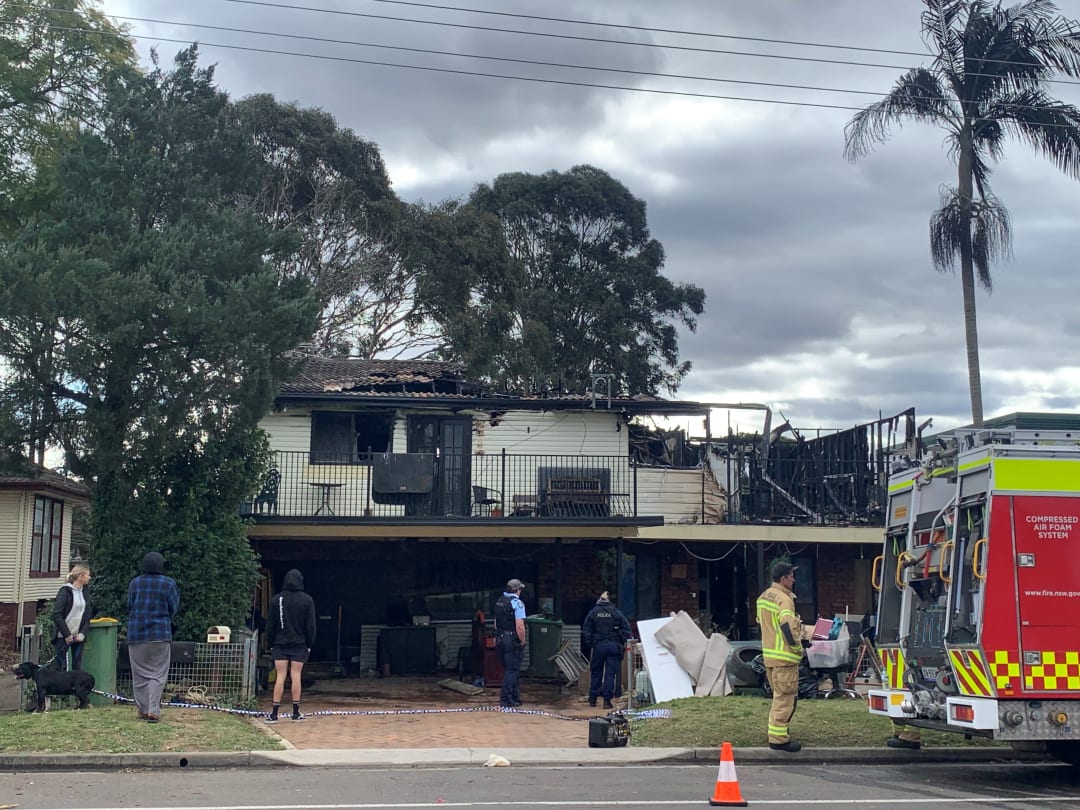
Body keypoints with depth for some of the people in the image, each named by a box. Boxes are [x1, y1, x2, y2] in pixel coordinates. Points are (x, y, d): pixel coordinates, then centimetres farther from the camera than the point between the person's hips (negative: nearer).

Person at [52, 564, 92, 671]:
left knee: (77, 667, 4)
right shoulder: (65, 591, -8)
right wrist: (67, 634, -15)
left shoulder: (84, 592, 11)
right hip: (63, 637, -6)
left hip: (78, 637, 6)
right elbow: (57, 615, -13)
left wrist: (82, 633, -2)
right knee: (60, 666, -5)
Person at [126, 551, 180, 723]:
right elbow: (173, 609, -1)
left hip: (136, 634, 2)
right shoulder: (169, 584, -6)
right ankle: (153, 711, -9)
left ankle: (143, 709, 14)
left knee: (140, 675, 11)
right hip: (161, 634, -2)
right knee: (158, 674, 1)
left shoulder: (134, 583, 1)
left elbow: (129, 607, 8)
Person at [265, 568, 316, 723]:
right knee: (296, 676, 3)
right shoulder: (307, 600, -3)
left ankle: (274, 714, -1)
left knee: (280, 677, 1)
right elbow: (311, 625, -1)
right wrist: (309, 644, 7)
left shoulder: (276, 599, -2)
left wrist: (271, 644, 10)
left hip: (280, 645, 0)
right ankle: (296, 713, 5)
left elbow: (270, 624, 2)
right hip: (300, 645, 0)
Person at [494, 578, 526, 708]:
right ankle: (506, 699, -3)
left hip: (500, 638, 8)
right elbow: (520, 626, -21)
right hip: (513, 640, -8)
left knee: (509, 669, 16)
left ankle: (515, 697, 23)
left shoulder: (499, 601, 11)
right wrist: (522, 641, -11)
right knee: (511, 670, -2)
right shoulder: (517, 603, -15)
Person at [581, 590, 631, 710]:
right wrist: (623, 643, 7)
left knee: (596, 673, 13)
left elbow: (586, 631, 2)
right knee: (610, 673, 3)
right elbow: (626, 628, 0)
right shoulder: (616, 612, 3)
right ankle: (607, 700, -2)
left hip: (598, 645, 0)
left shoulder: (593, 612, 3)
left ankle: (593, 699, 17)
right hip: (614, 645, 0)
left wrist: (589, 644, 9)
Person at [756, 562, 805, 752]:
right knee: (785, 697, -4)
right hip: (784, 656, -9)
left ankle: (778, 731, 28)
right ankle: (778, 738, -2)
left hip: (768, 654, 9)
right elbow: (788, 628, -27)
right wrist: (797, 648, -13)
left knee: (780, 695, 21)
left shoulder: (763, 597, 11)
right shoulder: (783, 599, -18)